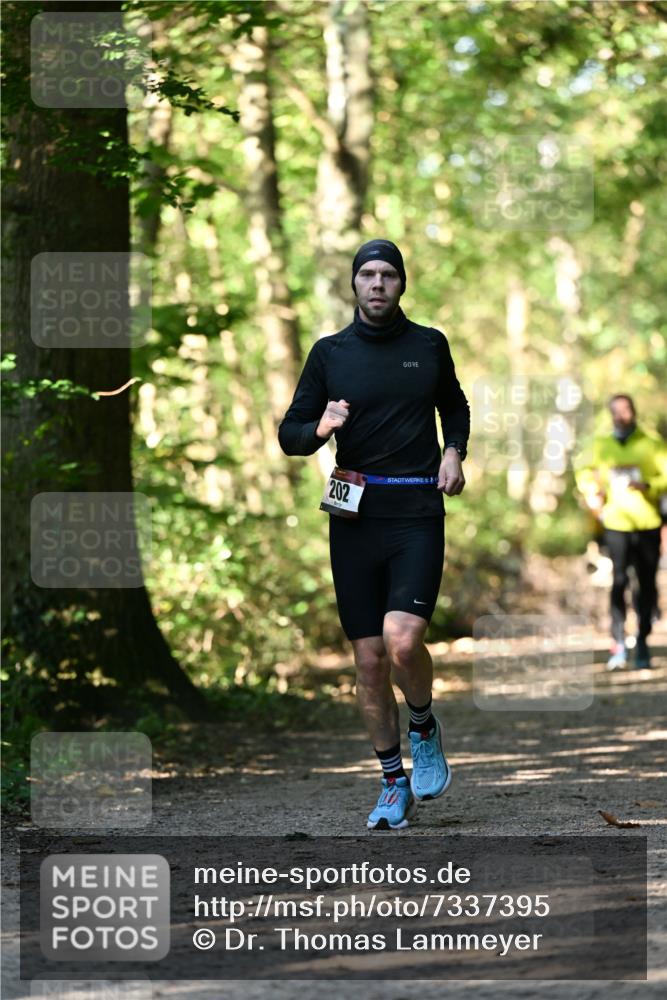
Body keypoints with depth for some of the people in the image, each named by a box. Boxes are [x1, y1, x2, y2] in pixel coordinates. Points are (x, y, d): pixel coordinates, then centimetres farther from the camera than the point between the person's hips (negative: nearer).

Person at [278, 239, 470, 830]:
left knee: (402, 641, -20)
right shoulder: (329, 353, 6)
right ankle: (394, 784, 15)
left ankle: (424, 729, 10)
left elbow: (454, 405, 26)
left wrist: (454, 451, 7)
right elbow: (289, 433, 8)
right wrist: (319, 429, -14)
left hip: (417, 514, -1)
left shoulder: (429, 346, 8)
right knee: (369, 659, 2)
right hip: (355, 515, 1)